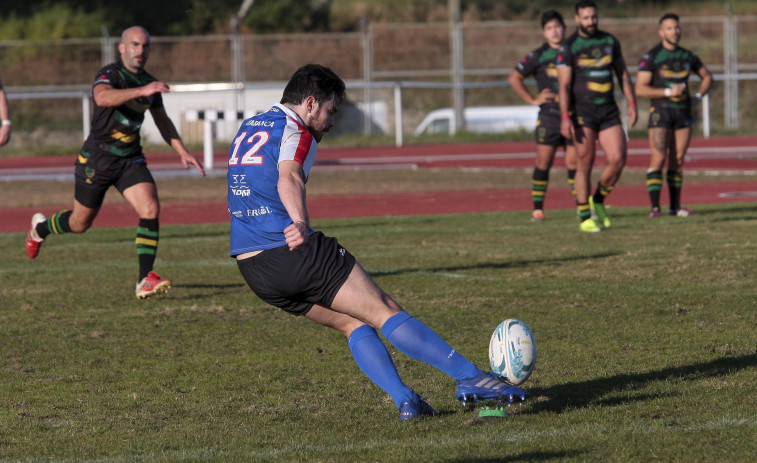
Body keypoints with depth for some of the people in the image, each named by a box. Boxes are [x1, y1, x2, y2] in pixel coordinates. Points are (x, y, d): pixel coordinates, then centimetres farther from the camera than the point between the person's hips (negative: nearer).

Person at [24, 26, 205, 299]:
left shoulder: (150, 83, 6)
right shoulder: (110, 74, -16)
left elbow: (162, 121, 22)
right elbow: (102, 97, -40)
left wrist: (182, 152, 13)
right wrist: (141, 91, -50)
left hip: (130, 159, 5)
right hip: (97, 159, -5)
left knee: (150, 209, -18)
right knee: (80, 223, 9)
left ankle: (145, 280, -17)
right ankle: (41, 227, 43)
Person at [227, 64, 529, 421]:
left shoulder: (247, 128, 20)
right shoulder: (295, 133, -6)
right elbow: (288, 178, -26)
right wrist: (300, 223, -38)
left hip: (251, 267, 8)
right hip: (294, 254, -8)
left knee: (353, 323, 14)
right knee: (385, 312, -7)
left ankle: (403, 399, -1)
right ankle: (470, 378, -12)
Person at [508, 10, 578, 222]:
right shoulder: (538, 56, 2)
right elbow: (514, 78, 6)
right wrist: (532, 100, -1)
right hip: (549, 115, -2)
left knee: (573, 163, -1)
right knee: (543, 163, -4)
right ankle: (537, 209, 1)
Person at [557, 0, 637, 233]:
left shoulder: (610, 41, 10)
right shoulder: (569, 47, -4)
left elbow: (622, 73, 16)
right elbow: (564, 85, -8)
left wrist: (632, 104, 8)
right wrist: (565, 117, -17)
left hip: (609, 109, 4)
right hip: (583, 111, -4)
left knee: (618, 159, -6)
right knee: (585, 163, -3)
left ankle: (598, 201, 17)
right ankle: (585, 217, 5)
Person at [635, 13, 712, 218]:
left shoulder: (687, 56, 10)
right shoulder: (651, 57, -5)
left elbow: (707, 76, 26)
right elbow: (640, 89, -11)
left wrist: (698, 96, 10)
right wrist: (668, 92, -18)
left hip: (683, 112, 5)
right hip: (661, 111, -5)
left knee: (678, 160, 6)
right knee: (658, 158, -12)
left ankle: (675, 206, 10)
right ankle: (655, 207, -13)